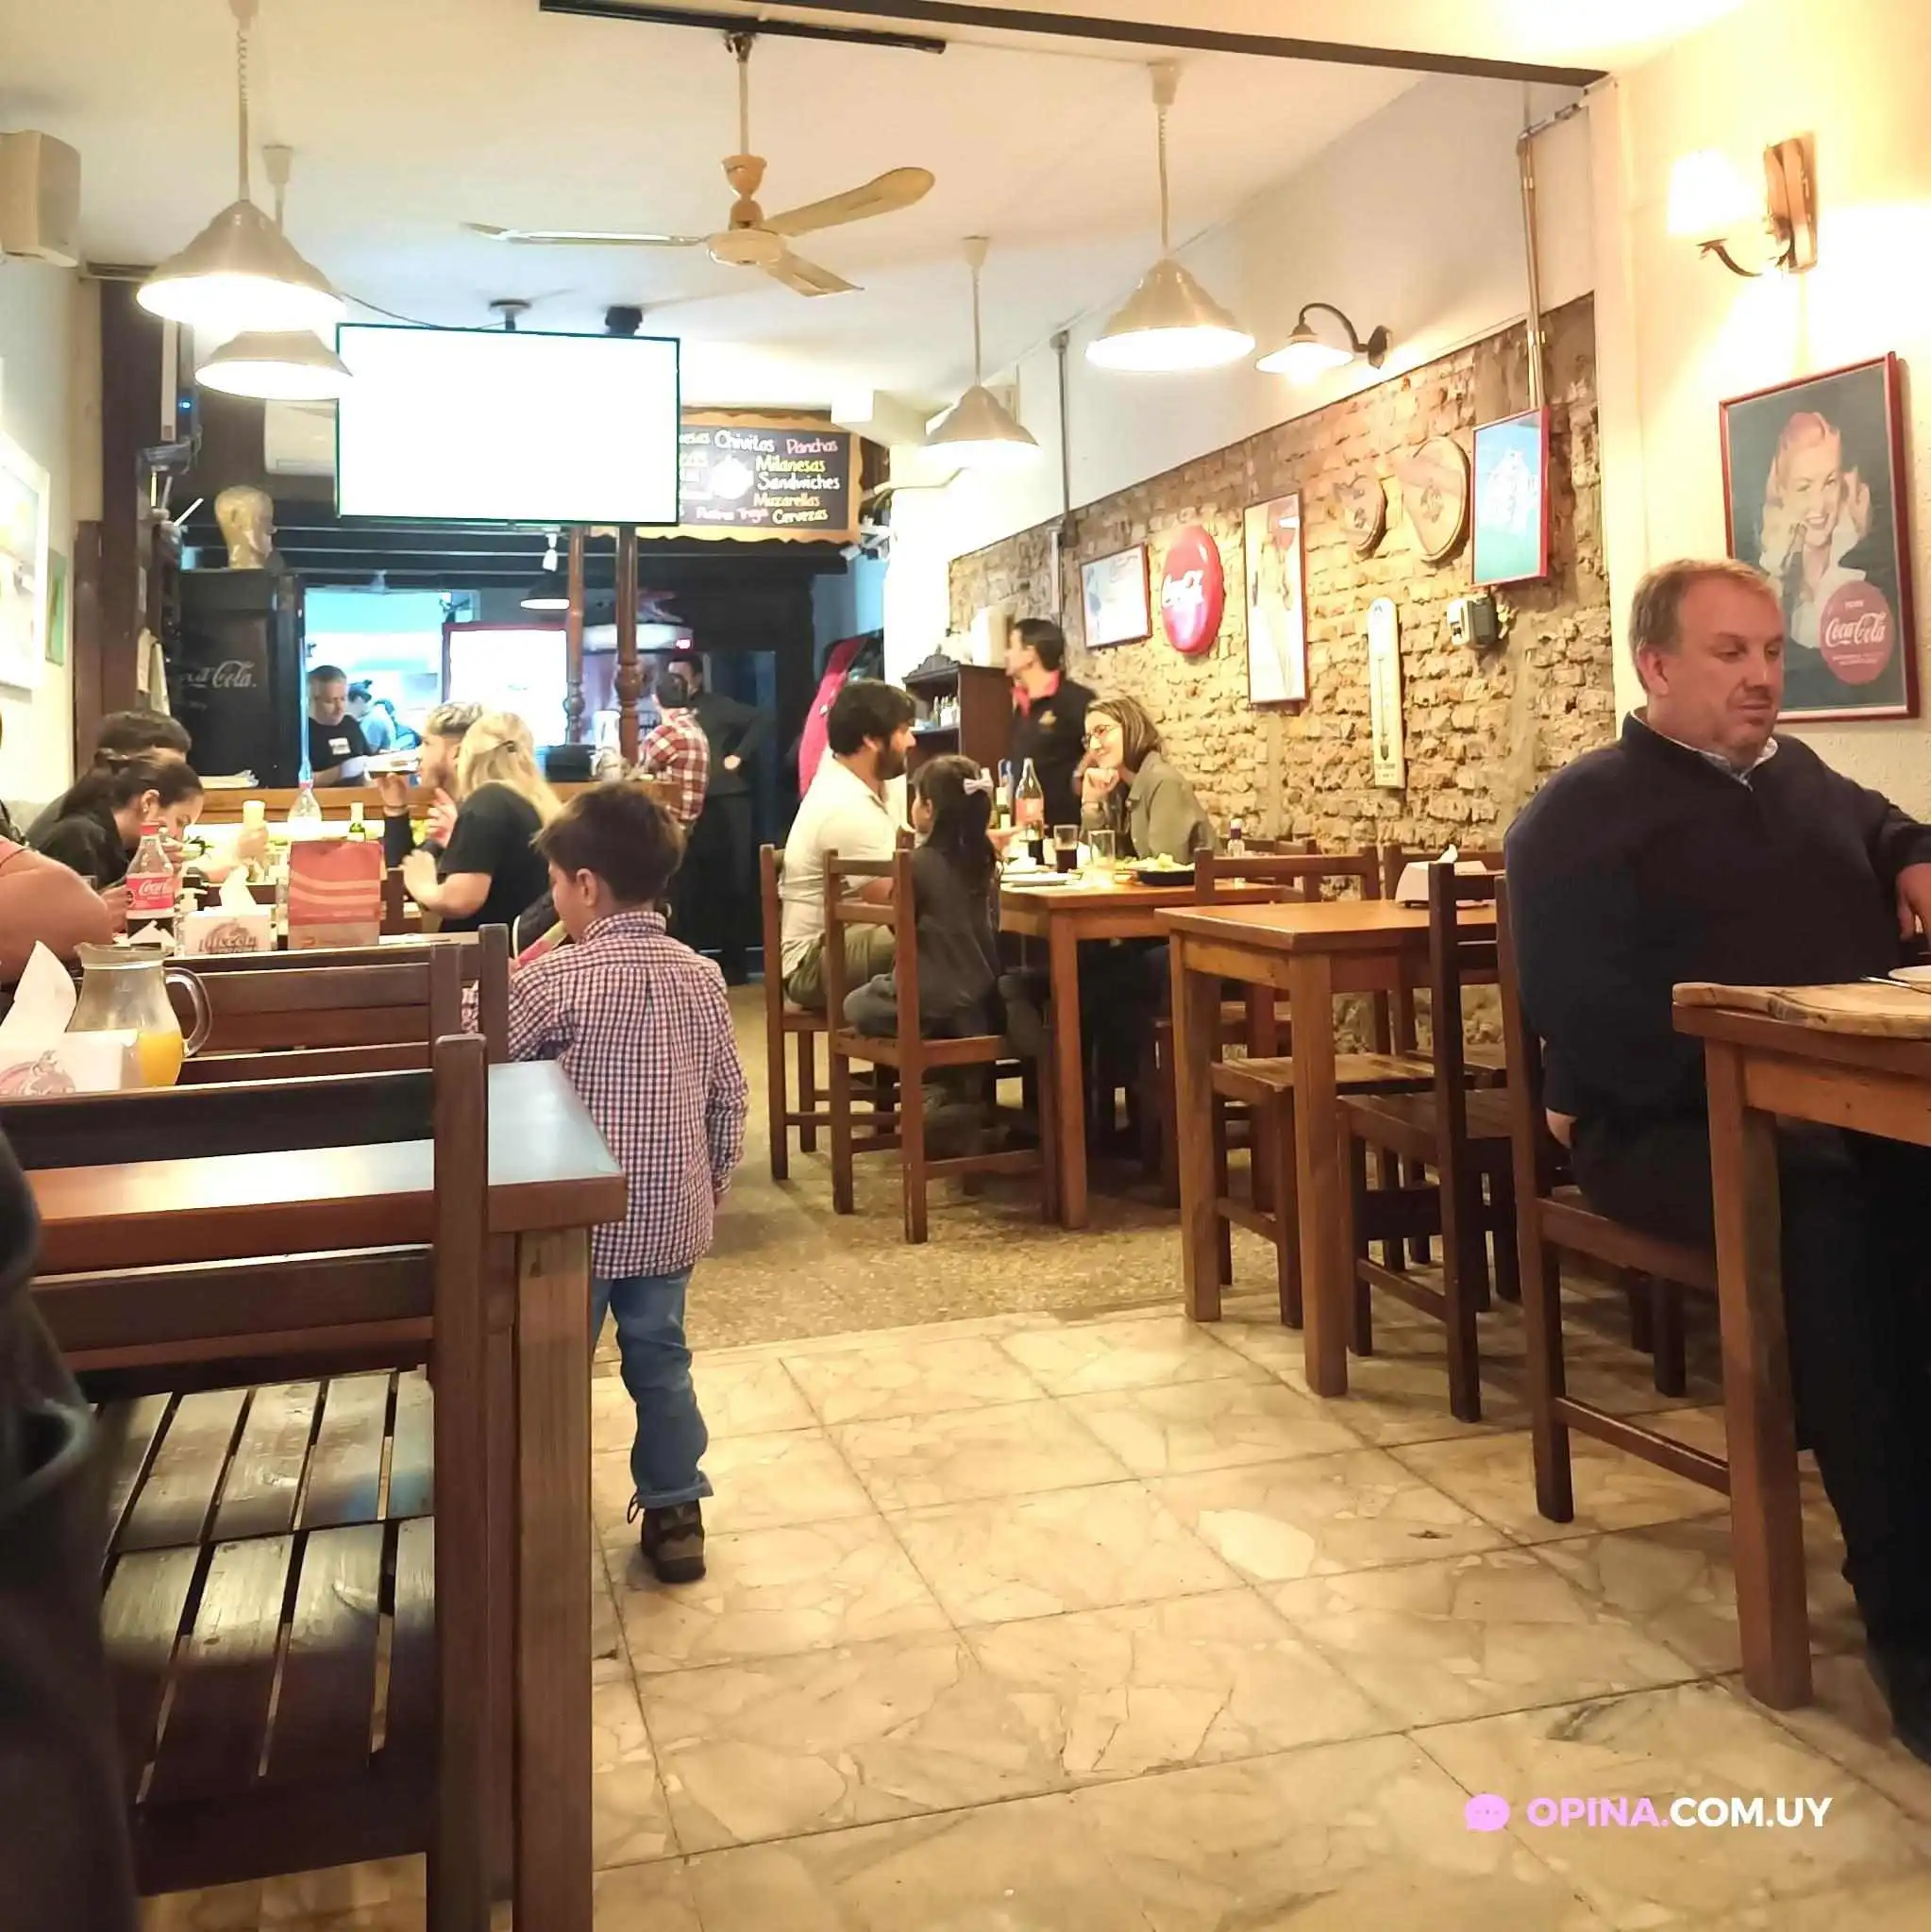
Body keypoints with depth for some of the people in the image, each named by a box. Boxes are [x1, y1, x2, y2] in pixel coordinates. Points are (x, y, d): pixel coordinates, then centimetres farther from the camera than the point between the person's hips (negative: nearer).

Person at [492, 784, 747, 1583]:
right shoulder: (700, 977, -1)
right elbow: (728, 1098, 5)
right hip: (671, 1219, 4)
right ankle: (675, 1513, 24)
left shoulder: (552, 979, -16)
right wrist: (713, 1186, 17)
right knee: (661, 1365, 16)